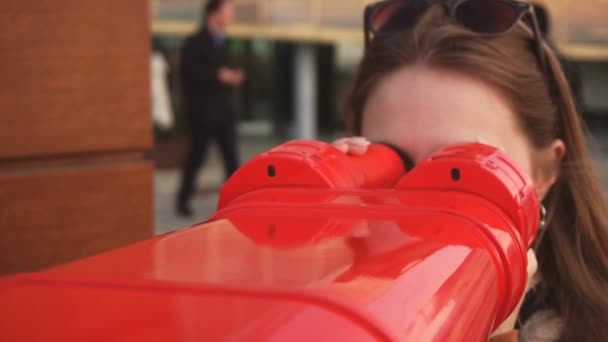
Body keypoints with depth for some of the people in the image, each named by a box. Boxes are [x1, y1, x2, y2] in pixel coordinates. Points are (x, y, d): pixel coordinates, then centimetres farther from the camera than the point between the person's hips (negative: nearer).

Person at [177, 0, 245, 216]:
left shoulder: (222, 42, 15)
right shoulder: (195, 42, -6)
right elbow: (188, 72, -15)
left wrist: (233, 77, -1)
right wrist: (218, 75, -20)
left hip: (224, 109, 6)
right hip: (203, 110, -6)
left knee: (231, 155, 0)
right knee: (197, 155, -1)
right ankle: (184, 199, 13)